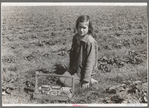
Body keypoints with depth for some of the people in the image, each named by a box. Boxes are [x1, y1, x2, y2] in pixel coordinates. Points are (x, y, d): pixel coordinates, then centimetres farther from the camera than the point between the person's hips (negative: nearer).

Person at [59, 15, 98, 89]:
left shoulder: (90, 42, -24)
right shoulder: (76, 37, 0)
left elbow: (90, 62, -23)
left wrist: (86, 80, -21)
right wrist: (71, 68, 13)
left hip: (83, 70, -8)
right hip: (75, 68, 8)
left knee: (67, 82, -12)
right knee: (62, 79, 2)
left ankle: (89, 80, -1)